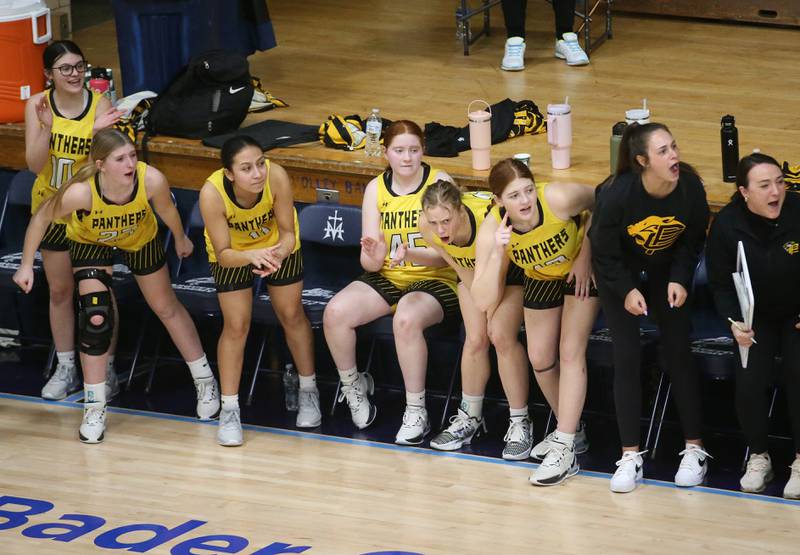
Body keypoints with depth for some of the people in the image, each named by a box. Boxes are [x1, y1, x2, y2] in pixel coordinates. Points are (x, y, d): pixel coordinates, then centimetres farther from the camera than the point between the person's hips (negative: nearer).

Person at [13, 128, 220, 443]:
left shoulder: (151, 180, -38)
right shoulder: (81, 192, -42)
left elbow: (167, 211, -14)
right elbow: (42, 218, -23)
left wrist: (180, 239, 5)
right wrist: (26, 265, -16)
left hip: (141, 240, 2)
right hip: (90, 243, -2)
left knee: (166, 308, 16)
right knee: (95, 318, -14)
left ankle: (205, 381, 35)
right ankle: (94, 408, 1)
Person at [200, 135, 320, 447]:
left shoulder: (276, 177, -38)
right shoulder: (212, 193, -39)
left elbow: (288, 233, -24)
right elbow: (223, 253, -30)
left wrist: (278, 253, -46)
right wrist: (253, 256, -49)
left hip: (277, 245, 1)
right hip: (233, 252, -1)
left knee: (292, 315, 12)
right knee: (236, 326, -3)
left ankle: (308, 390, 33)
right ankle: (229, 409, 10)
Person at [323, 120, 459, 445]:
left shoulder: (440, 183, -8)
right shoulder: (376, 189, 2)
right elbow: (370, 263, -2)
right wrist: (373, 256, -27)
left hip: (435, 280, -4)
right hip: (387, 278, 4)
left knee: (407, 318, -37)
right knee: (335, 312, -22)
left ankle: (416, 412, -23)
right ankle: (353, 385, 5)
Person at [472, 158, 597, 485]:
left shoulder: (559, 199, -39)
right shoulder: (492, 230, -31)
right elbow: (483, 301, -36)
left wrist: (586, 255, -17)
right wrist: (497, 253, -49)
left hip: (581, 268, -4)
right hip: (541, 278, 4)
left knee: (570, 353, -11)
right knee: (540, 359, 9)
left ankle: (565, 450, -8)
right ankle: (570, 430, 32)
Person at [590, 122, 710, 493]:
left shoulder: (690, 188, -25)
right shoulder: (616, 194, -32)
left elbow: (693, 240, -6)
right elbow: (604, 251, -17)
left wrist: (680, 279, -16)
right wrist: (626, 291, -21)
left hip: (666, 273, 2)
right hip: (620, 277, -2)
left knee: (678, 355, 1)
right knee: (627, 358, -6)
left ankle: (694, 449, 12)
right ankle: (631, 456, 1)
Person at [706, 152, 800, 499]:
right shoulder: (726, 226, -20)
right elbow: (721, 285, -9)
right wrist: (734, 322, -24)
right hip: (757, 316, 1)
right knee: (749, 382, -12)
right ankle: (758, 458, 13)